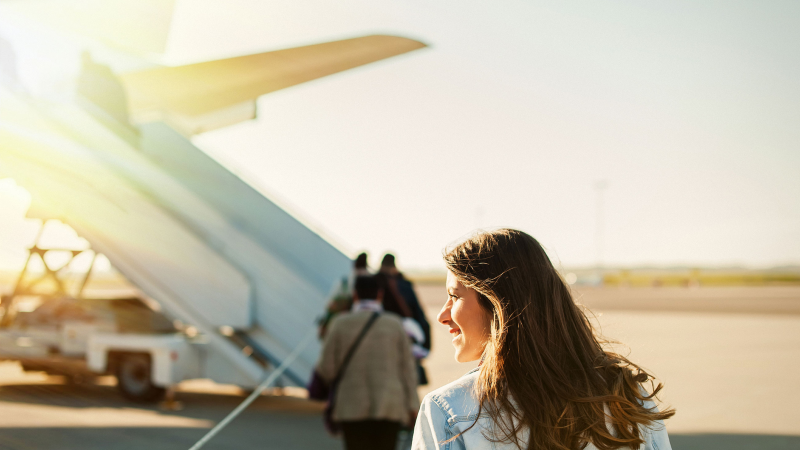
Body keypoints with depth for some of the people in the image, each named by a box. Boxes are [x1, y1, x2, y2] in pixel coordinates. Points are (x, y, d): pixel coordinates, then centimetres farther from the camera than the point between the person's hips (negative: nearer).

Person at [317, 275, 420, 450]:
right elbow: (407, 368, 2)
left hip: (353, 407, -1)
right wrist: (412, 405, 8)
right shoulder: (394, 324, 1)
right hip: (390, 407, 1)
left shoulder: (340, 324, -1)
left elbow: (326, 369, -1)